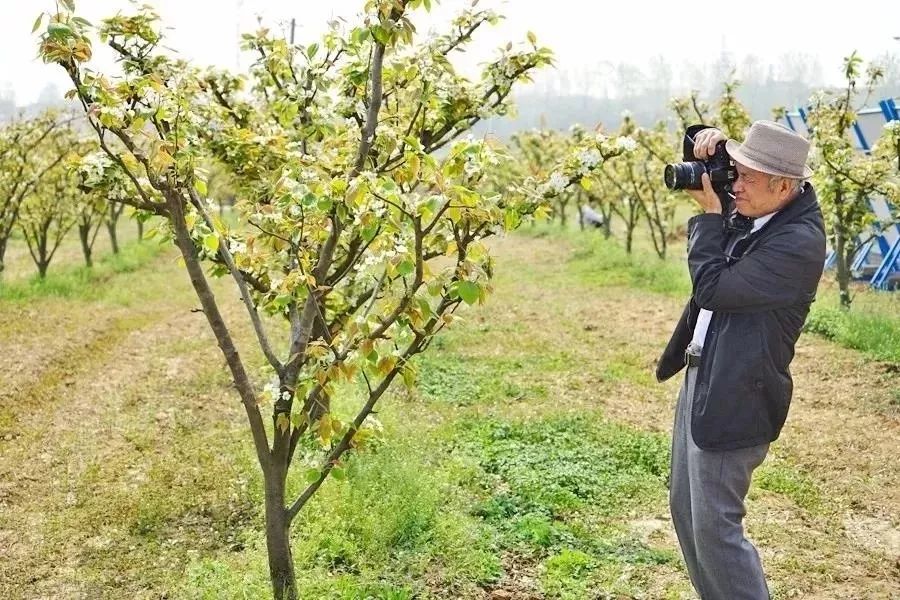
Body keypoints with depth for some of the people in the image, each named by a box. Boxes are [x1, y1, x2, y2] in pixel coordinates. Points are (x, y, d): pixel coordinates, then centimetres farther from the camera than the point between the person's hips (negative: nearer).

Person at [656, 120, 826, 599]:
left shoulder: (798, 242, -22)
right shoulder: (755, 211, 4)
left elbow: (712, 288, -23)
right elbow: (708, 167, 19)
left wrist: (710, 214, -14)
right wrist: (708, 143, -4)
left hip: (734, 398, -10)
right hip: (701, 380, 10)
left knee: (714, 527, -3)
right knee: (685, 509, 19)